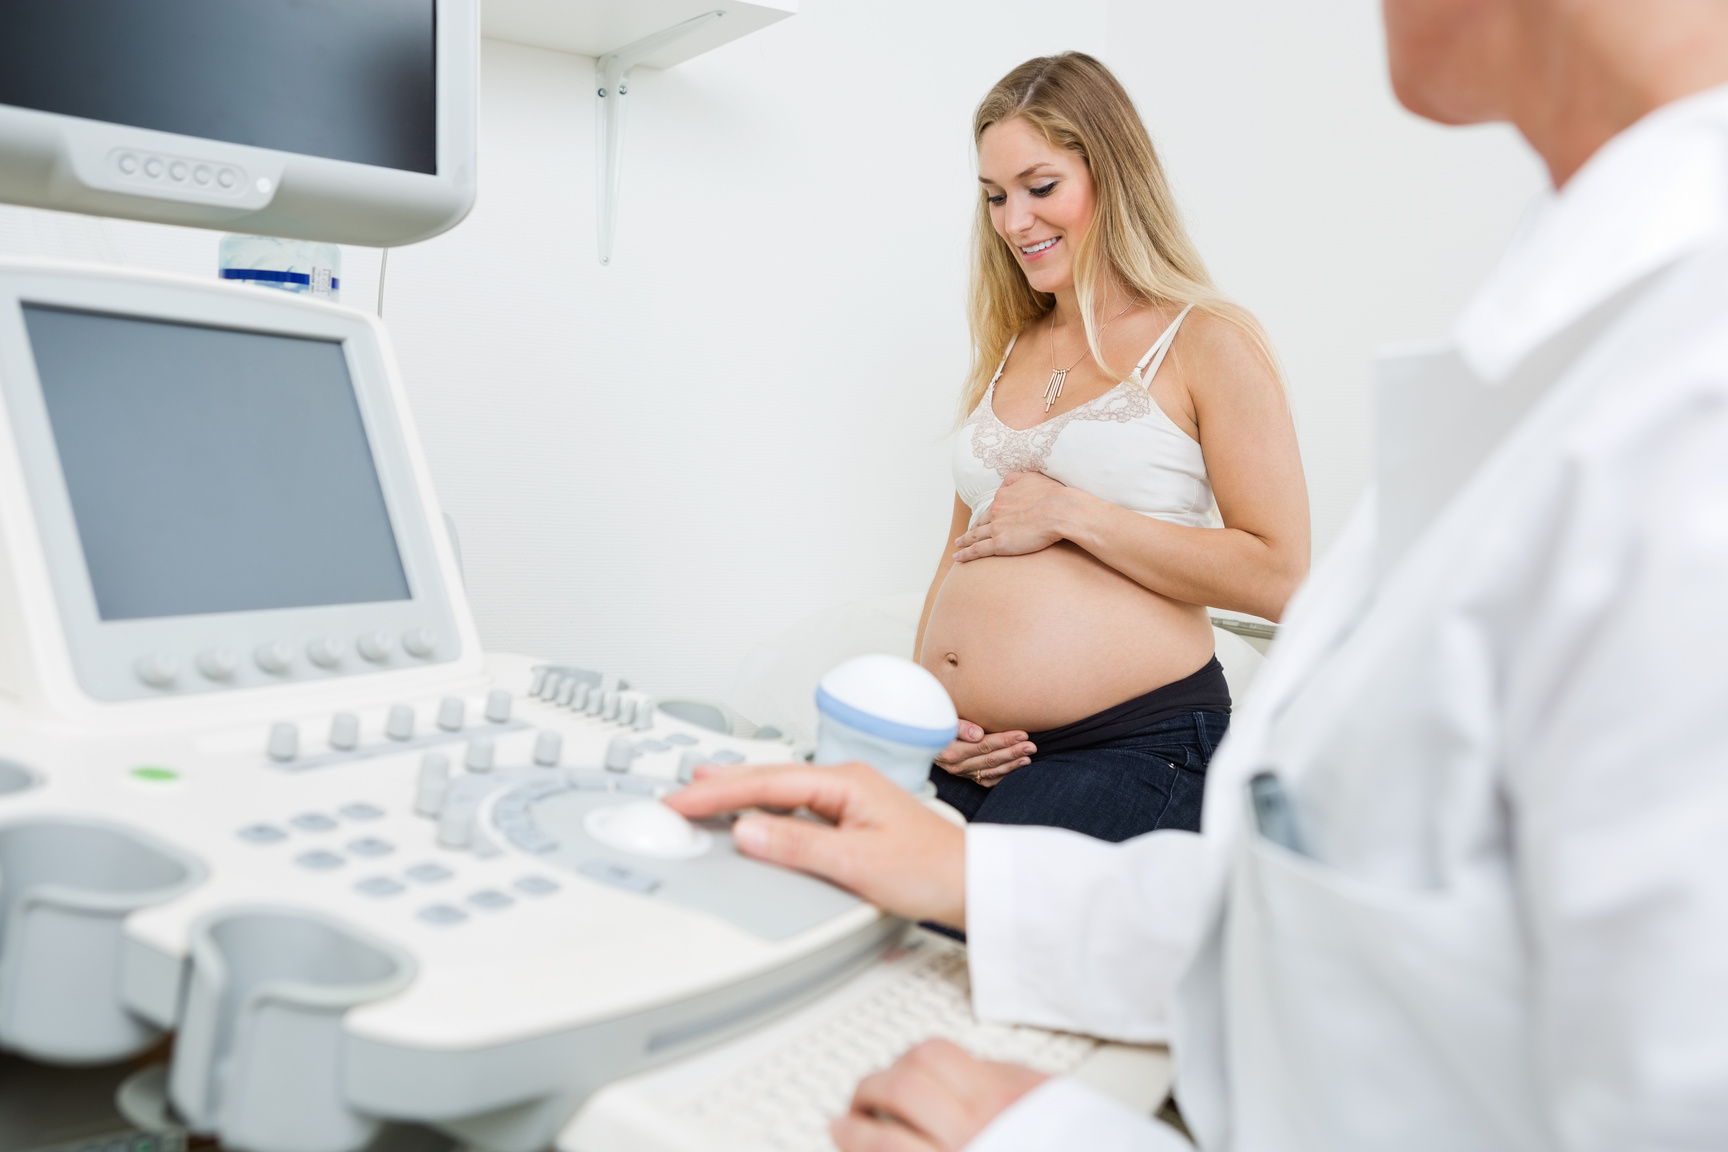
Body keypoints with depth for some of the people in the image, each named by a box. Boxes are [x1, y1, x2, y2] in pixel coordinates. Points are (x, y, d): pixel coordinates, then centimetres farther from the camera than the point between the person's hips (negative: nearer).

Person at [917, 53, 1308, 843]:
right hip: (968, 752, 5)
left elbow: (1275, 575, -10)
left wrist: (1069, 515, -11)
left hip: (1131, 749, -5)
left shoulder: (1207, 342, -1)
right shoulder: (1006, 354, 17)